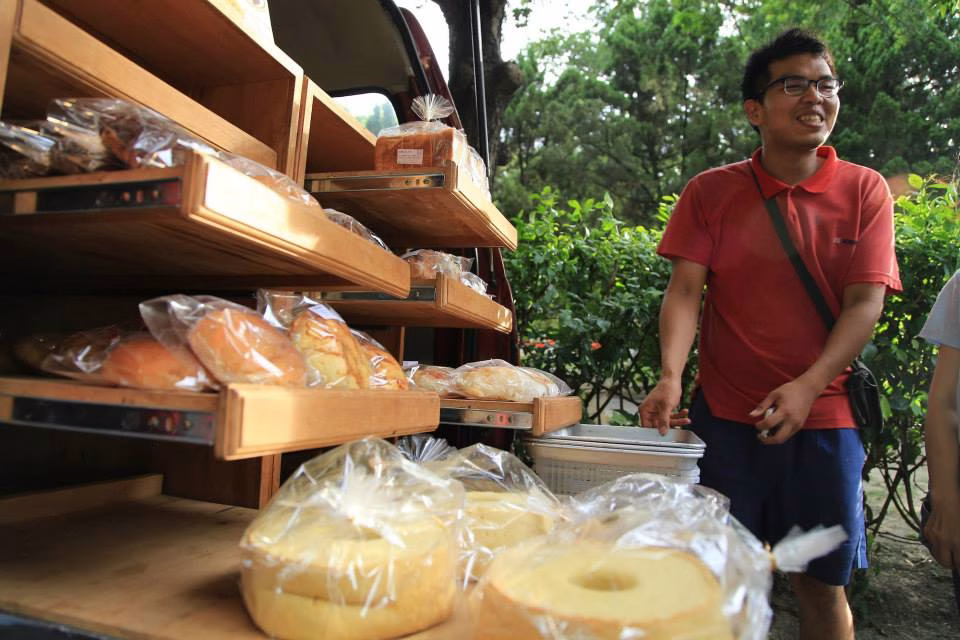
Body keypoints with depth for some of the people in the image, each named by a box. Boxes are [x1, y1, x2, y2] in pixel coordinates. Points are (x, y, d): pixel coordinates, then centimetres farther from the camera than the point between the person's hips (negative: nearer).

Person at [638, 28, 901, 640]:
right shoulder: (711, 192, 1)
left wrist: (808, 387, -19)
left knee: (823, 582, 12)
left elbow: (865, 303, -5)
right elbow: (685, 289, -6)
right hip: (726, 414, 0)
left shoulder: (865, 190, 2)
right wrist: (671, 377, -22)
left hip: (824, 414, 1)